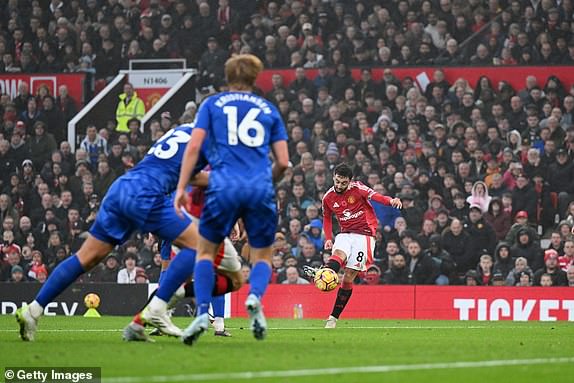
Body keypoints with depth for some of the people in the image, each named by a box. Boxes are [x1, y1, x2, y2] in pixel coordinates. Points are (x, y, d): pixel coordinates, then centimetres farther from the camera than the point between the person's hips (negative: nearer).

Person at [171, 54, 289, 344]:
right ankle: (255, 296, -19)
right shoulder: (269, 109, 19)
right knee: (262, 256, 13)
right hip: (260, 187, 1)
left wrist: (181, 187, 2)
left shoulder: (212, 104, 15)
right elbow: (283, 161, 14)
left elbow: (194, 147, 3)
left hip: (224, 186, -1)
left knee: (206, 251, 14)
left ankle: (202, 313, -7)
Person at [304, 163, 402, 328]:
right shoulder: (328, 197, 4)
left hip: (364, 233, -4)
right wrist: (328, 239, 6)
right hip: (345, 233, 4)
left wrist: (391, 200, -42)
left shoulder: (357, 188, -9)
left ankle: (334, 317, -5)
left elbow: (374, 196, -23)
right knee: (339, 254, -33)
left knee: (348, 278, -8)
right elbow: (327, 218, 19)